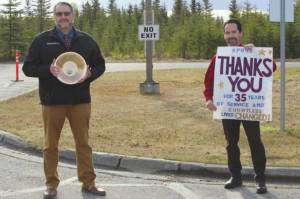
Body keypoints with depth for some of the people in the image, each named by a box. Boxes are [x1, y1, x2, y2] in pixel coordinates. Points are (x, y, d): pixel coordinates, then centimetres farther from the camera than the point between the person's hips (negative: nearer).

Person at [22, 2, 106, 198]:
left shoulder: (86, 40, 6)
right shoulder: (42, 40, 0)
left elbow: (100, 64, 12)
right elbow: (28, 67, 1)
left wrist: (89, 74, -10)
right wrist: (48, 70, -18)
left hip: (80, 101, 1)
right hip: (52, 101, -1)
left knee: (83, 143, 7)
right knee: (50, 145, 5)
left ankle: (88, 182, 17)